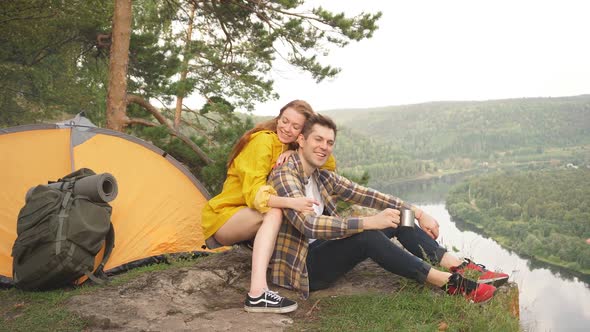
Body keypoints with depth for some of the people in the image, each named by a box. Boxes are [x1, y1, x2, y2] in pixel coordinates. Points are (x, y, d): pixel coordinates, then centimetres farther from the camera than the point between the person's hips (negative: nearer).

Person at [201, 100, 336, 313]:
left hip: (245, 218, 8)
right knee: (273, 212, -34)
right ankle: (257, 294, -43)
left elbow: (330, 165, 0)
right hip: (222, 218, -8)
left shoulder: (289, 147, 5)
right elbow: (254, 193, -28)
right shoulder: (263, 140, -19)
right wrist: (290, 202, -45)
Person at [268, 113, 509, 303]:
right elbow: (310, 225, -30)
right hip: (301, 266, -8)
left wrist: (417, 212, -4)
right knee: (368, 237, -32)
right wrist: (369, 222, -33)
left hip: (324, 251, 8)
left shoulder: (324, 178, 8)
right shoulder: (284, 175, -17)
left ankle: (462, 268, -12)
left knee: (397, 218, -5)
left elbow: (367, 195, 5)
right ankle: (450, 283, -22)